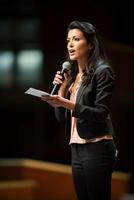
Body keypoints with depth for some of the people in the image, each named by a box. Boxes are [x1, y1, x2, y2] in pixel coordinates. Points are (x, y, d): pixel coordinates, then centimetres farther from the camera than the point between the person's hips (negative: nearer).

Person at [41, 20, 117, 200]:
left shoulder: (102, 71, -5)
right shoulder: (72, 75, 15)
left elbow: (101, 113, -14)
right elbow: (61, 117, 14)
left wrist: (67, 103, -24)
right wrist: (62, 89, 0)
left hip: (97, 148, -7)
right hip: (77, 149, 7)